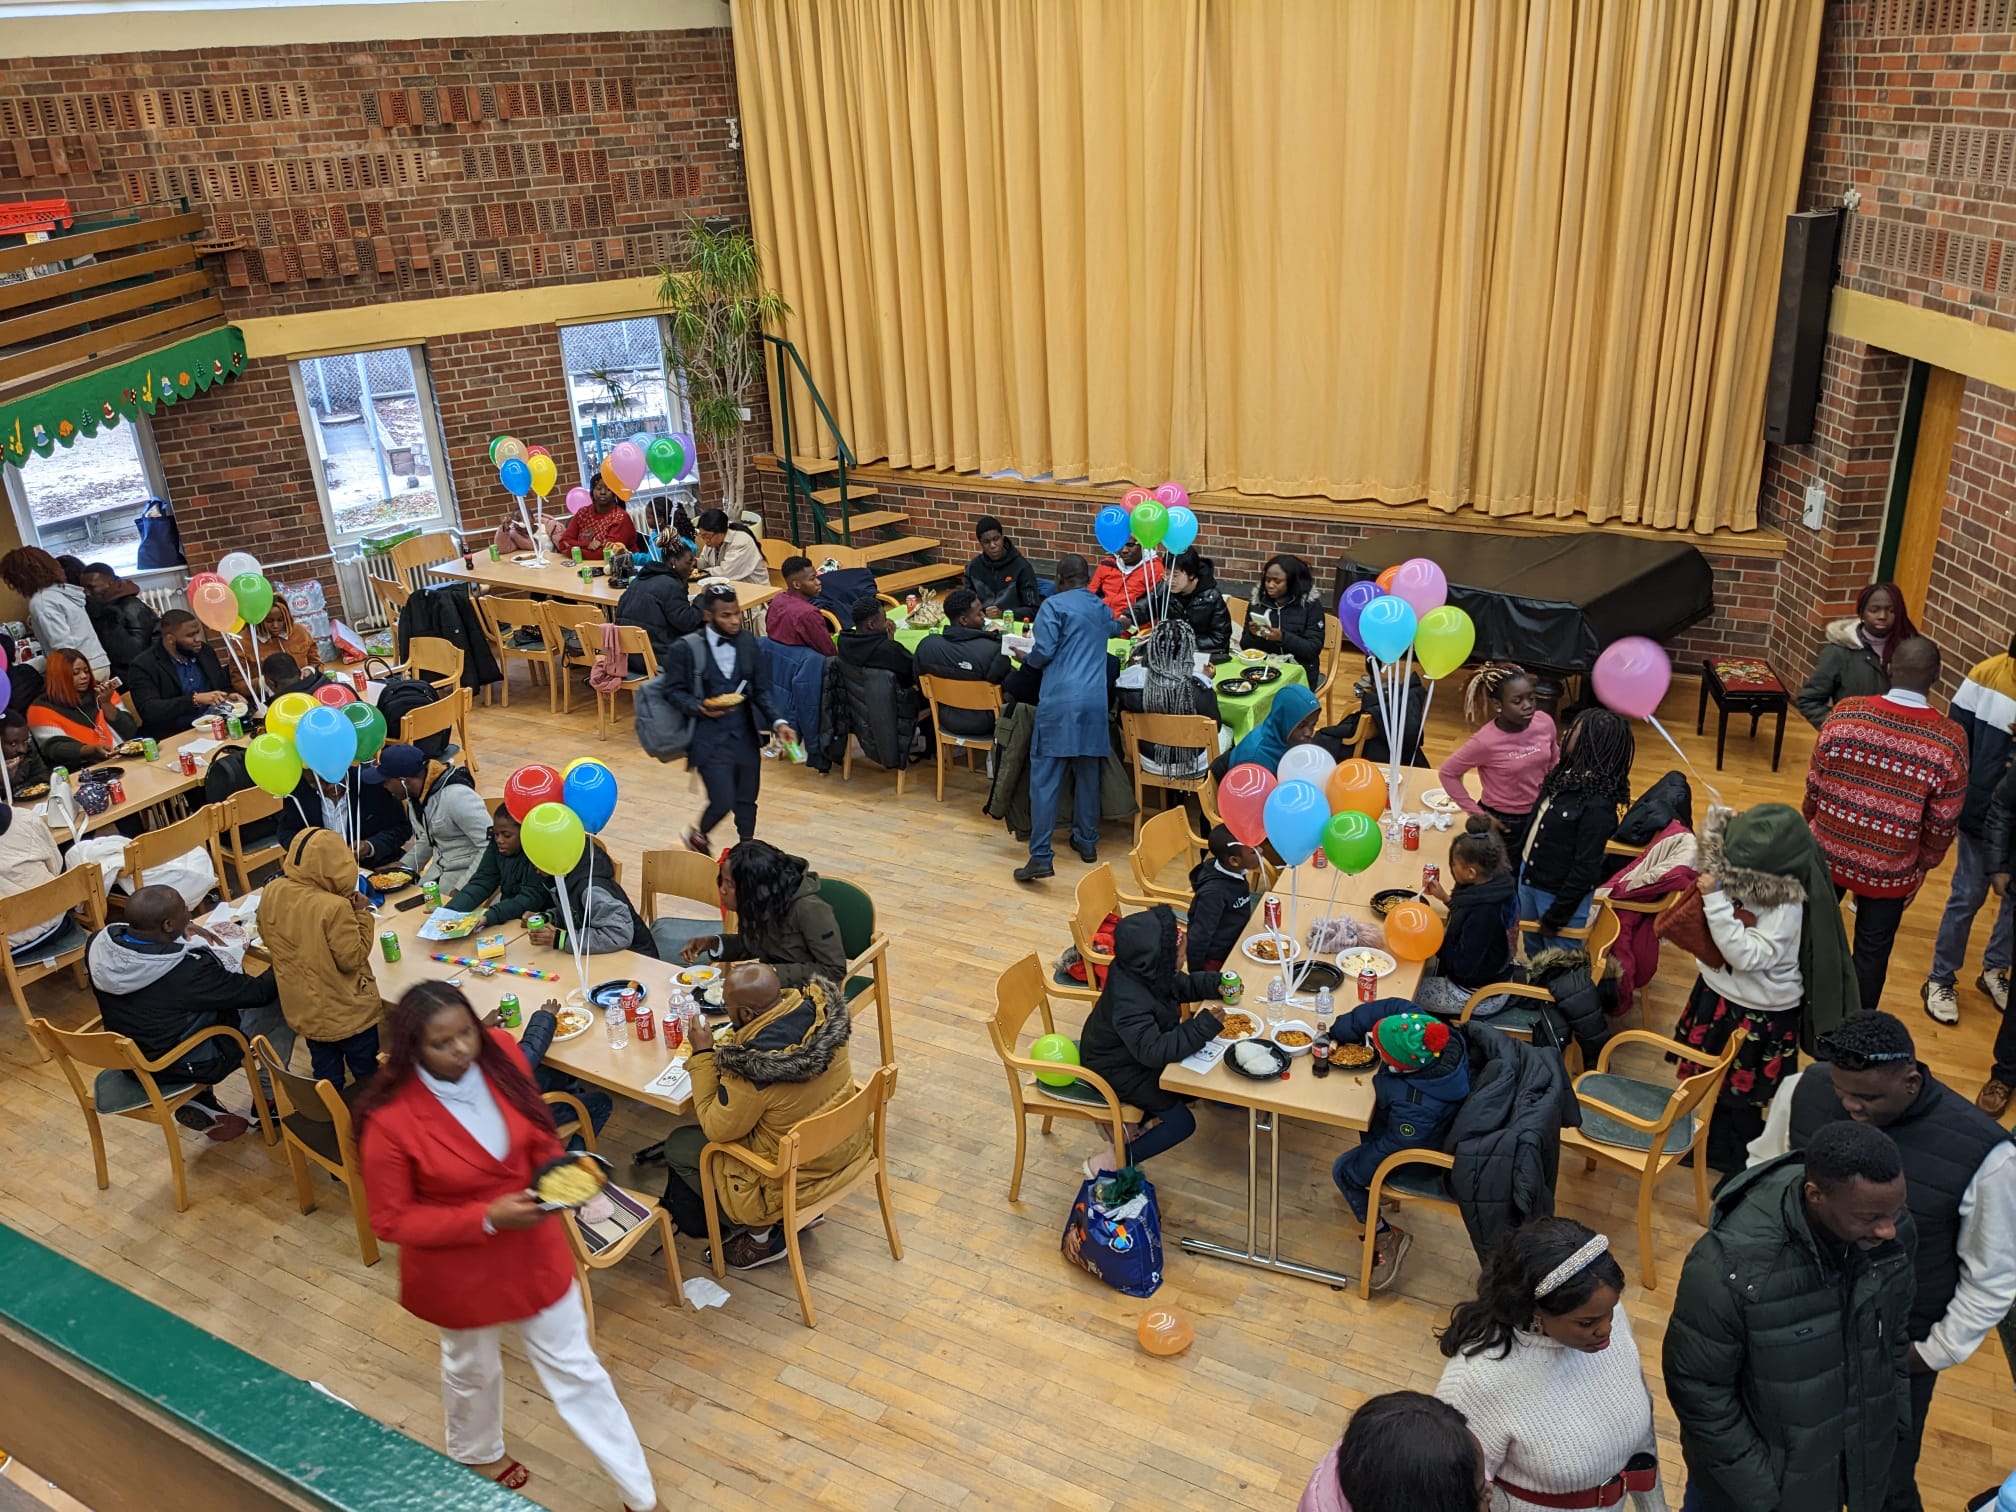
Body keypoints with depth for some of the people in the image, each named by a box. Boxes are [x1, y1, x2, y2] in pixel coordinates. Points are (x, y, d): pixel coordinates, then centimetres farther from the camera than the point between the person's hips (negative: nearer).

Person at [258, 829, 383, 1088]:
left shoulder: (271, 892, -10)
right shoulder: (334, 907, -31)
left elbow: (266, 936, 8)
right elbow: (352, 959, -21)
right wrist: (361, 915, -14)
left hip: (304, 1009, 6)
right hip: (348, 1012, -6)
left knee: (326, 1080, 23)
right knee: (368, 1078, 16)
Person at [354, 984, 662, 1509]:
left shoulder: (499, 1053, -18)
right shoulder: (390, 1119, -30)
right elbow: (392, 1221, -19)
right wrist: (487, 1218, -28)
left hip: (534, 1248, 3)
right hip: (458, 1270, -3)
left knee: (575, 1369, 16)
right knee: (473, 1369, 27)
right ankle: (476, 1453, 61)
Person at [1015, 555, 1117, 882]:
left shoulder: (1054, 604, -1)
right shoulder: (1103, 609, 19)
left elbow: (1044, 651, -9)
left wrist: (1026, 659, 11)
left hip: (1060, 700, -5)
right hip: (1095, 700, 5)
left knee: (1045, 778, -5)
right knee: (1087, 774, 16)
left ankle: (1041, 857, -10)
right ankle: (1086, 841, 26)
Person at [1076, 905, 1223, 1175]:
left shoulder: (1144, 970, -13)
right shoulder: (1129, 1001, -39)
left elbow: (1181, 984, 5)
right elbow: (1154, 1051, -43)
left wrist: (1216, 983, -13)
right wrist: (1205, 1024, -41)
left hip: (1137, 1050, 9)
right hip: (1118, 1070, -9)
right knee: (1182, 1123, -7)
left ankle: (1144, 1123, 20)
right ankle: (1109, 1164, 0)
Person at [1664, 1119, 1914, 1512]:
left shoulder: (1890, 1231, -19)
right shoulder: (1729, 1267, -36)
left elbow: (1894, 1328, 2)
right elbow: (1697, 1388, -23)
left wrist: (1894, 1414, 10)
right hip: (1756, 1463, -4)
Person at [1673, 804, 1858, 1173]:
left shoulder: (1785, 908, -32)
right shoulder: (1742, 878, -12)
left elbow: (1745, 955, -36)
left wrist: (1716, 900, -38)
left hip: (1757, 1016, -7)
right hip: (1719, 992, 7)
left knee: (1738, 1092, 14)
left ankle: (1738, 1157, 38)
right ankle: (1717, 1141, 50)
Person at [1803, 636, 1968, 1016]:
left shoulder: (1845, 714, -15)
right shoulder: (1950, 741, -17)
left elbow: (1815, 785, -4)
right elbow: (1942, 824, -9)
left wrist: (1808, 827, 15)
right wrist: (1922, 867, 8)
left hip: (1827, 852, 1)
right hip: (1890, 869, -1)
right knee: (1872, 951, 16)